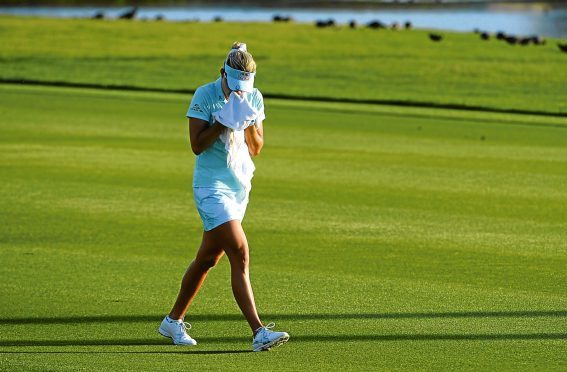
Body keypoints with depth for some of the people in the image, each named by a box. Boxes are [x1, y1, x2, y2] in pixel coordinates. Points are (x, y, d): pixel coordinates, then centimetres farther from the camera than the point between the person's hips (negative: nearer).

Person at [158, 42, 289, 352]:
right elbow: (196, 145, -14)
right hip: (211, 184, -7)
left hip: (241, 185, 7)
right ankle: (258, 332, -21)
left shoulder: (254, 98, 6)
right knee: (240, 254, -17)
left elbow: (256, 149, 8)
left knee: (208, 258, 13)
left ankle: (173, 321, 28)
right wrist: (224, 120, -22)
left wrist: (249, 125, -10)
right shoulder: (205, 95, -10)